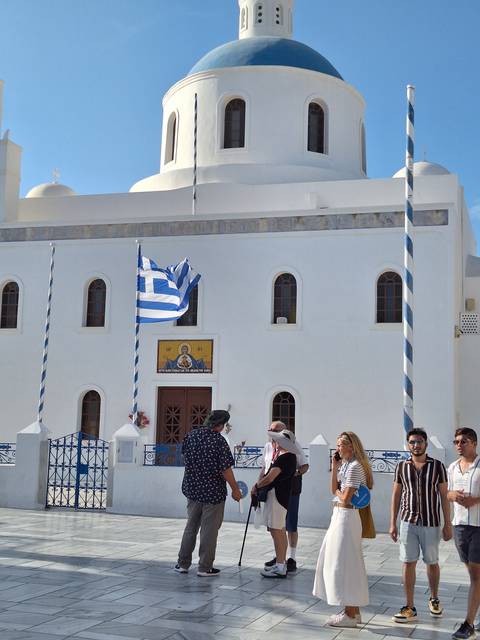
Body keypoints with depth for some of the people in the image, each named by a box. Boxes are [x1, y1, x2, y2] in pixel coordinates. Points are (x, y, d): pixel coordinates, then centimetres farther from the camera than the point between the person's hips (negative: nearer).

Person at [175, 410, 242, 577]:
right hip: (213, 491, -5)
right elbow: (225, 469, -17)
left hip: (192, 488, 6)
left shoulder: (190, 436, -1)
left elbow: (186, 459, 12)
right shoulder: (219, 441, -18)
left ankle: (183, 564, 22)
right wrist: (235, 489, -7)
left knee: (191, 526, 17)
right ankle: (205, 567, 11)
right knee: (209, 530, 5)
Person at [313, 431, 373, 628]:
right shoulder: (344, 465, 14)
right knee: (340, 562, 14)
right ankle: (352, 610, 22)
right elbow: (334, 489, 9)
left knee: (344, 562, -4)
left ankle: (350, 615, 3)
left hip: (346, 516, -10)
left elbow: (345, 498, -20)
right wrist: (334, 467, 3)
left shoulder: (355, 466, -16)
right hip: (339, 515, 10)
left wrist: (337, 492, 0)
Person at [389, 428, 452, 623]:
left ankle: (434, 599, 33)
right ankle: (410, 608, 5)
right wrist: (392, 524, 3)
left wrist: (447, 524, -2)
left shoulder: (437, 466, -1)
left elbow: (444, 496, 0)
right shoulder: (401, 467, 3)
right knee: (409, 563, -1)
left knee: (432, 563, 11)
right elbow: (396, 496, 6)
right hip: (408, 522, 1)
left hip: (431, 523, -1)